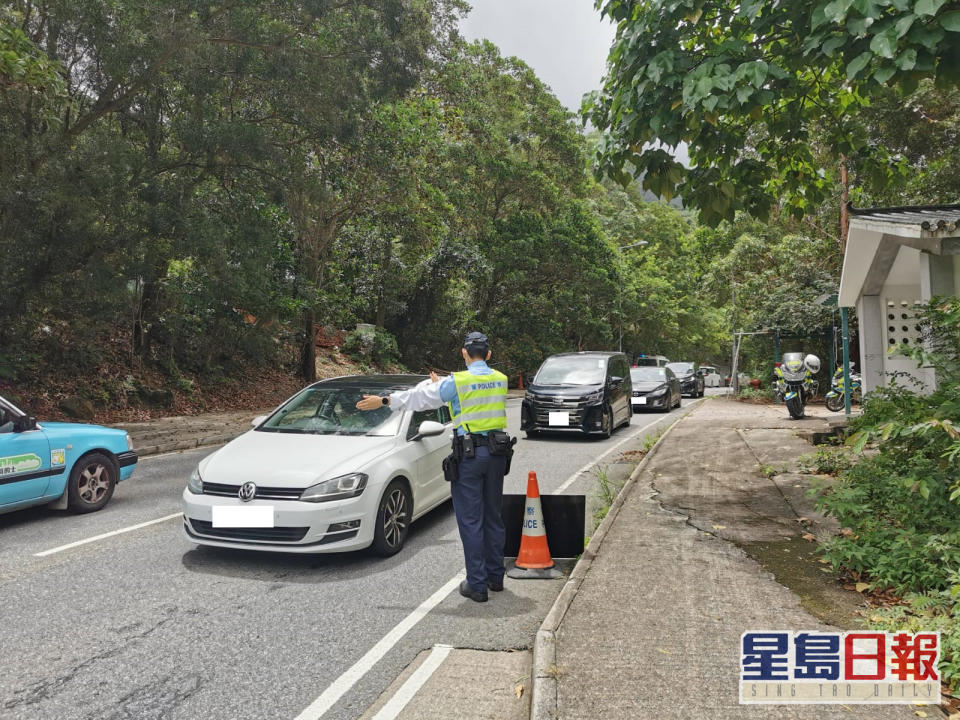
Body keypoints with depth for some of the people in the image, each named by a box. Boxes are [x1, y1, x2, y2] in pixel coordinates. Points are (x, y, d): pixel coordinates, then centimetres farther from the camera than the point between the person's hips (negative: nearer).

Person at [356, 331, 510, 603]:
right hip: (497, 452, 6)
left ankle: (477, 585, 4)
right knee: (493, 517, 16)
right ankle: (495, 577, 25)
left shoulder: (456, 382, -10)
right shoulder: (500, 380, 6)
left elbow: (420, 397, -1)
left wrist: (384, 401, 11)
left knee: (471, 521, 1)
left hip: (469, 454, -5)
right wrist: (440, 384, 30)